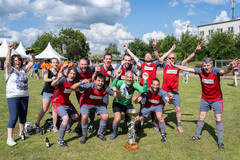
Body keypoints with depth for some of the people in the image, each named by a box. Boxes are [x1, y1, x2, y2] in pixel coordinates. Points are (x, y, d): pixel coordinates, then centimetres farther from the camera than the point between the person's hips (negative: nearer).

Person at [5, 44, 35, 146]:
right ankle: (9, 138, -2)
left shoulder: (23, 70, 10)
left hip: (24, 96, 5)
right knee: (13, 117, -10)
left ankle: (21, 131, 35)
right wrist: (9, 50, -26)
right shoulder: (10, 70, -2)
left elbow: (32, 63, 11)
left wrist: (32, 55, -5)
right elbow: (7, 62, -20)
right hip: (13, 97, -5)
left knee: (23, 115, 15)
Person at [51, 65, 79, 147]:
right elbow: (52, 84, -46)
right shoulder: (63, 79, -27)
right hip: (58, 102, -7)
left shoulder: (74, 81, -8)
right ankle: (60, 140, -7)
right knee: (66, 118, -25)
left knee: (76, 116, 18)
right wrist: (58, 79, -66)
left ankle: (67, 129, 47)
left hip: (67, 102, 8)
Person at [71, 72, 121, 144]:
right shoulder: (89, 86, -34)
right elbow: (73, 88, -39)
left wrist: (116, 91, -42)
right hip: (86, 103, -3)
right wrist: (81, 82, -55)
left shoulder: (106, 88, -26)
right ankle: (84, 135, 6)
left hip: (99, 103, 3)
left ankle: (100, 133, 17)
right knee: (84, 117, -22)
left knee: (106, 116, -9)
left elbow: (118, 97, -19)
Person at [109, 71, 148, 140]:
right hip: (117, 103, -3)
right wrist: (116, 78, -53)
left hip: (128, 104, 3)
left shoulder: (134, 84, -15)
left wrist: (145, 81, -43)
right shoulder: (120, 82, -22)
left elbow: (143, 90, -29)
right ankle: (114, 133, 8)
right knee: (117, 119, -25)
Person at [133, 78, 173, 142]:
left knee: (159, 117, -32)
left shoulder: (161, 92, -31)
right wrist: (135, 100, -55)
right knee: (137, 119, -6)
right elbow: (137, 101, -31)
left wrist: (170, 99, -60)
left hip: (158, 106, -1)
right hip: (148, 106, 1)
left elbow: (170, 102, -36)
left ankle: (163, 134, -7)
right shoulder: (147, 91, -29)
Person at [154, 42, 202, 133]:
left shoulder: (178, 65, 2)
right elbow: (157, 57, -10)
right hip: (164, 91, -1)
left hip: (174, 91, 1)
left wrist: (196, 51, -17)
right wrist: (155, 48, -25)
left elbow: (188, 59, -5)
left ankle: (179, 126, 21)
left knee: (178, 109, 4)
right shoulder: (165, 65, 0)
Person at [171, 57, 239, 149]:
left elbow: (224, 72, -46)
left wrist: (230, 67, -68)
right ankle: (197, 135, 30)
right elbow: (187, 69, -6)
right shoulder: (200, 71, -14)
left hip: (216, 99, -3)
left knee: (218, 119, -2)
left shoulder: (215, 71, -25)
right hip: (205, 99, 4)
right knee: (201, 117, 12)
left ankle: (220, 141, 13)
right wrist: (174, 65, -4)